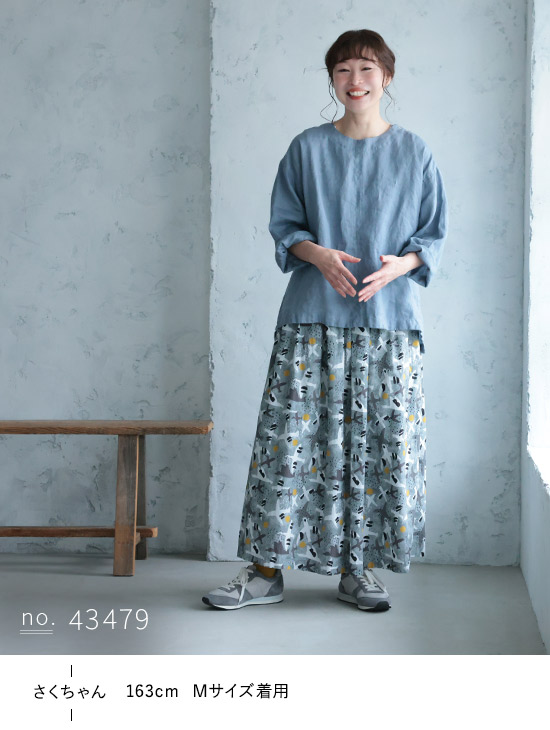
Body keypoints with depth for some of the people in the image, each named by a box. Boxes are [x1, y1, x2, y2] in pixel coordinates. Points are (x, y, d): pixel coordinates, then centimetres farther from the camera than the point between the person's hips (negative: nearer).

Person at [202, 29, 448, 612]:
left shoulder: (413, 153, 8)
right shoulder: (307, 149, 8)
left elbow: (434, 235, 9)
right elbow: (284, 227, 9)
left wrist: (398, 265, -11)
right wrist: (317, 254, -11)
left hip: (389, 322, 1)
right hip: (311, 321, 0)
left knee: (383, 443, 0)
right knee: (289, 438, -3)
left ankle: (356, 570, 14)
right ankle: (267, 570, 6)